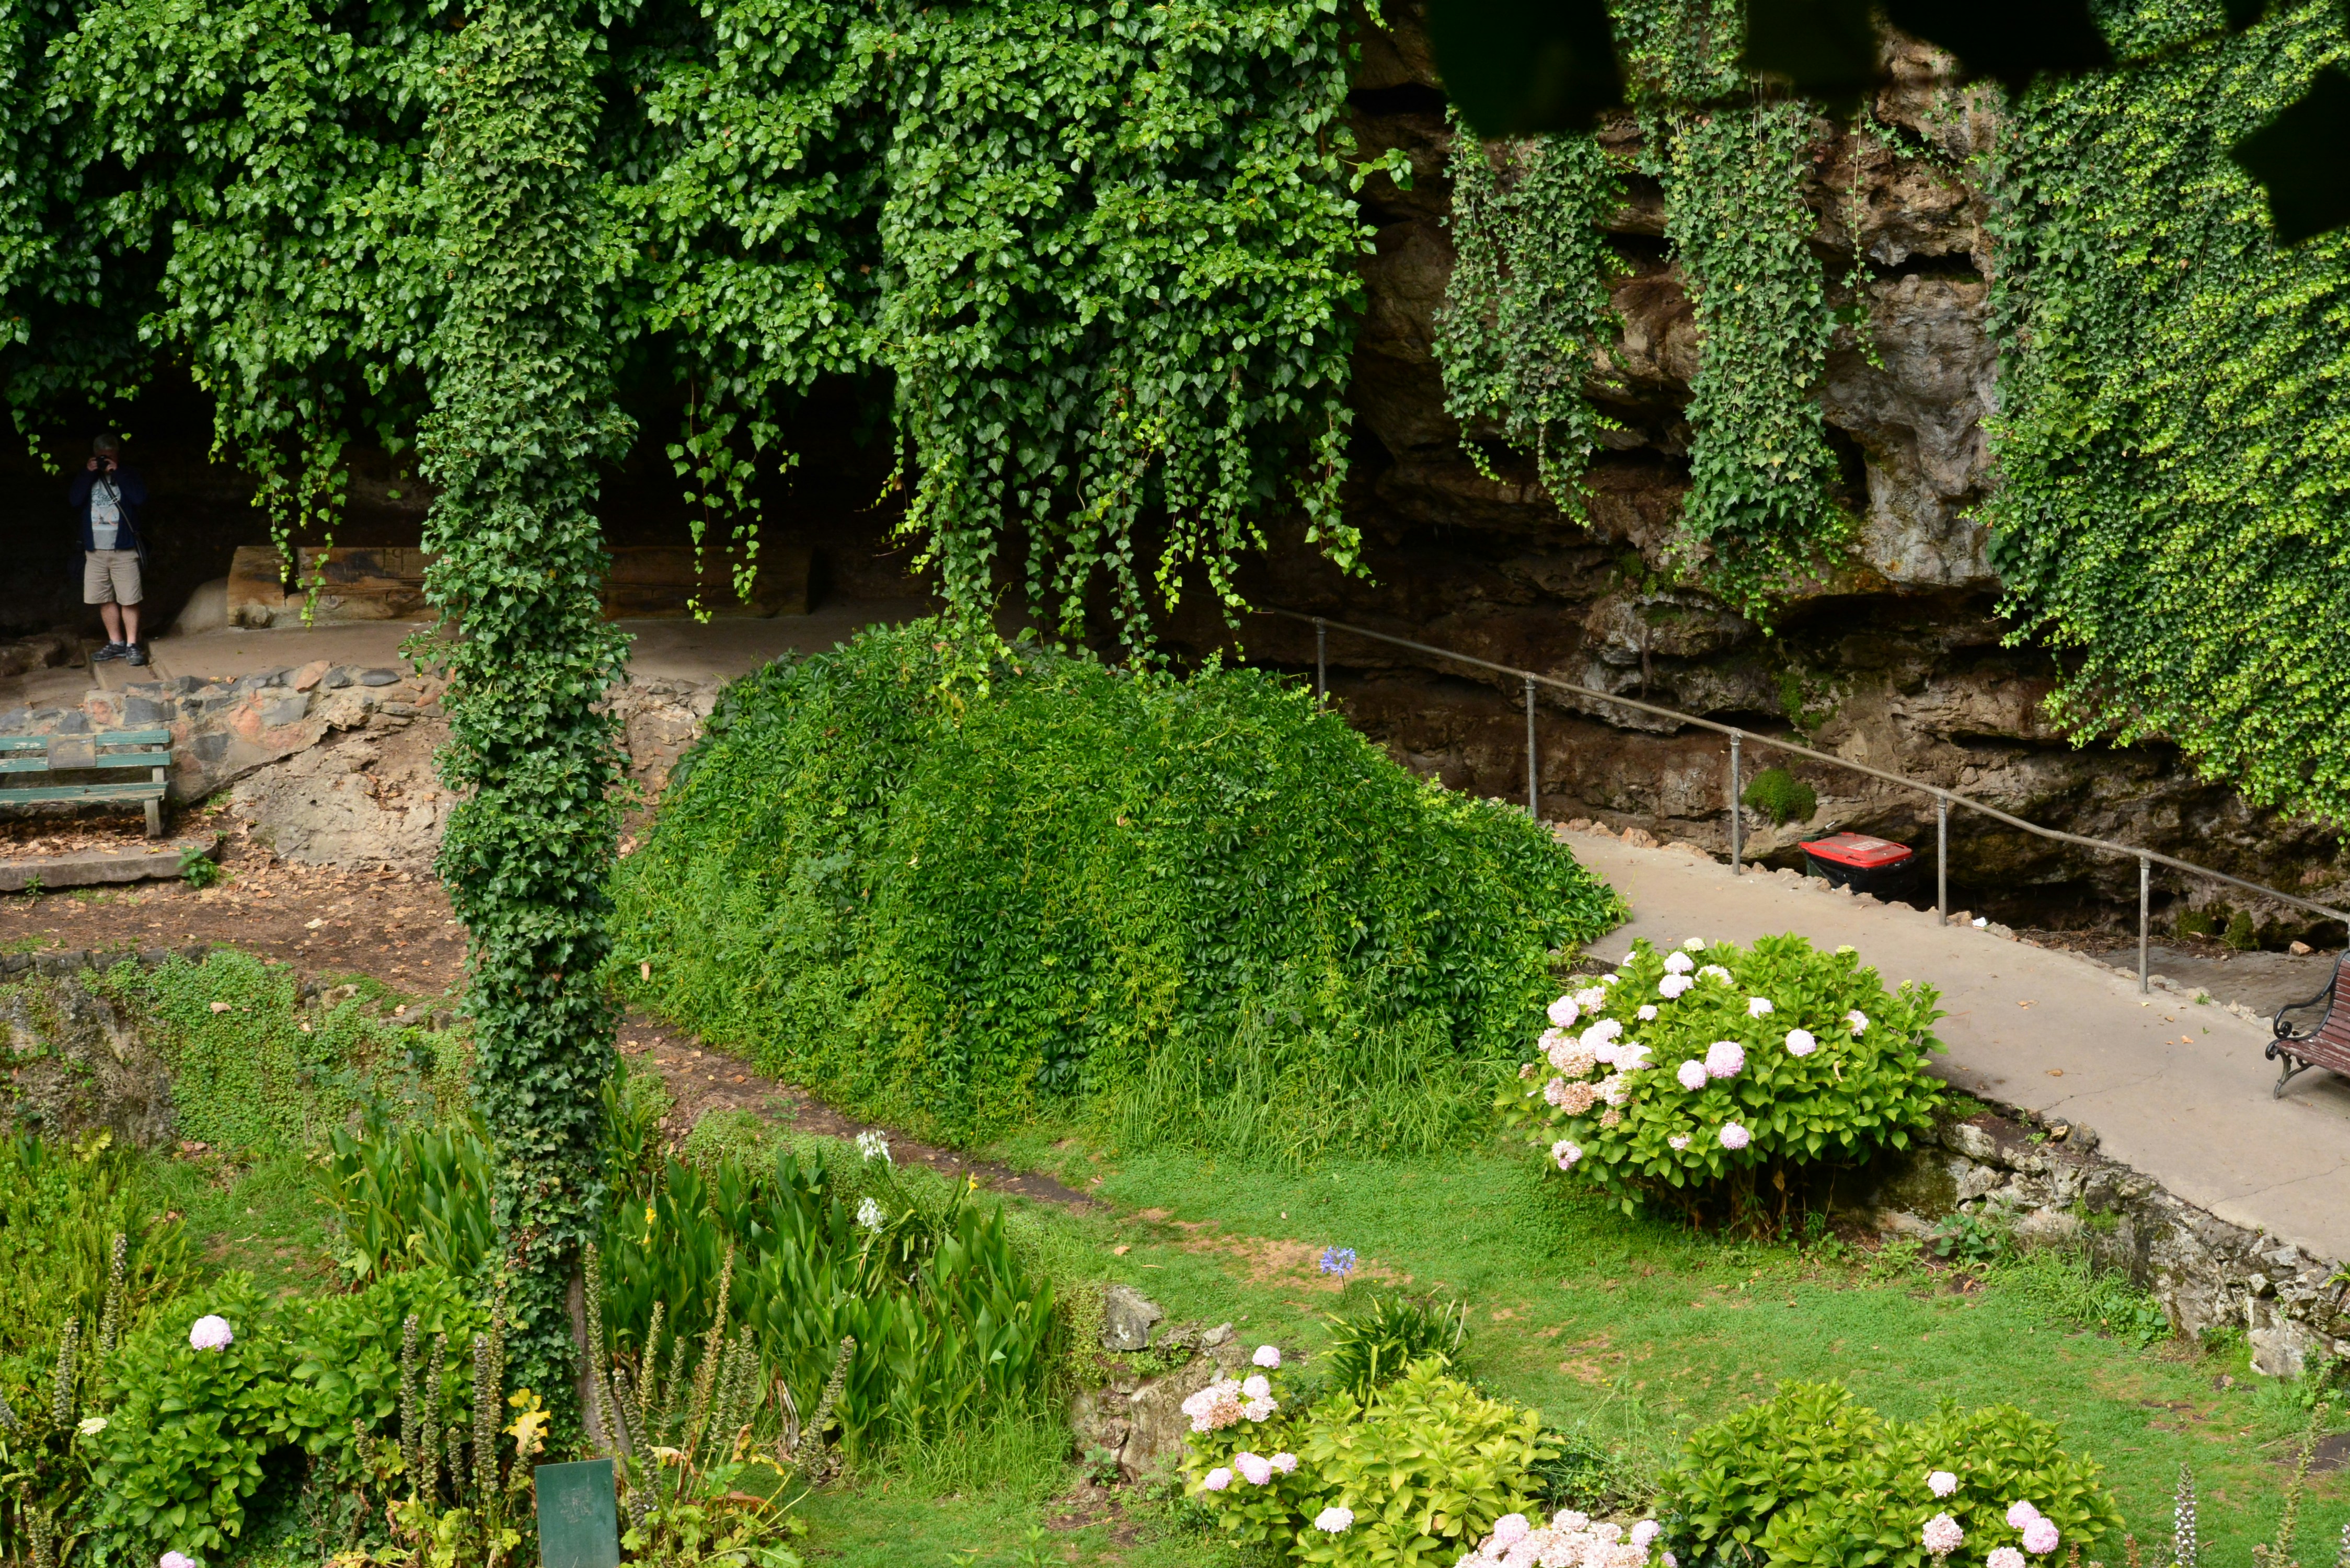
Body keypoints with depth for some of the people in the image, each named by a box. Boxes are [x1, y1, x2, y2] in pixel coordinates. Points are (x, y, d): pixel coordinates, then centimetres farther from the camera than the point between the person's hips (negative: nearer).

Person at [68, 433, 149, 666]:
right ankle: (116, 643, 17)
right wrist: (88, 474, -11)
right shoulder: (85, 477, 10)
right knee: (105, 600, 7)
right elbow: (74, 501, -6)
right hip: (95, 550, 3)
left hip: (124, 550, -3)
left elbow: (140, 498, -15)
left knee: (129, 600, -6)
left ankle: (132, 645, -2)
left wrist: (117, 472, -13)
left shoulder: (129, 475, 3)